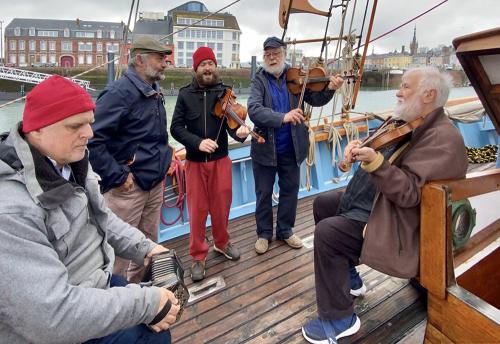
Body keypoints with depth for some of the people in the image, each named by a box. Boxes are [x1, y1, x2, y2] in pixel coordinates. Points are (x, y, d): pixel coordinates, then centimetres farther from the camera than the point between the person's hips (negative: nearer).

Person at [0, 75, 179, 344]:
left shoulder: (68, 163, -3)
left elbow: (100, 218, 10)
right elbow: (52, 316, -36)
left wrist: (144, 248, -3)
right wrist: (147, 302, -31)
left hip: (97, 281, 8)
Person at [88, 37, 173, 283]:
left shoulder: (154, 93, 11)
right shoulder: (120, 92, -16)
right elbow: (93, 139, -23)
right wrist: (118, 176, -21)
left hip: (155, 183, 9)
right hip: (129, 186, -8)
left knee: (149, 244, 19)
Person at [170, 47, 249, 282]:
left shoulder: (225, 92, 0)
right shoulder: (185, 94, -2)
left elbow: (230, 123, -8)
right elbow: (176, 127, -6)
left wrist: (239, 132, -31)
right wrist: (197, 142, -21)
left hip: (220, 160, 1)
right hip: (195, 162, -1)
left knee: (221, 206, 13)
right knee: (197, 210, 5)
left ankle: (222, 243, 37)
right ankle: (198, 256, 21)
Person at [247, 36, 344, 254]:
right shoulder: (259, 80, -7)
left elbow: (315, 100, 0)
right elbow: (253, 110, -23)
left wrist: (329, 89, -21)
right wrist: (283, 117, -37)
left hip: (291, 148, 2)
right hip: (265, 148, -2)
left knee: (290, 191, 14)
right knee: (263, 194, 10)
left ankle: (285, 231, 34)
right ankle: (264, 233, 29)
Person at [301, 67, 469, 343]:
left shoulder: (443, 138, -21)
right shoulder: (407, 124, 8)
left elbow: (409, 193, -29)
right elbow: (381, 156, 12)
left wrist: (374, 160, -40)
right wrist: (360, 147, -9)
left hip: (394, 223, -11)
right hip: (370, 201, 11)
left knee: (326, 233, -24)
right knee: (322, 204, 15)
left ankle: (339, 319, -4)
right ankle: (347, 276, 27)